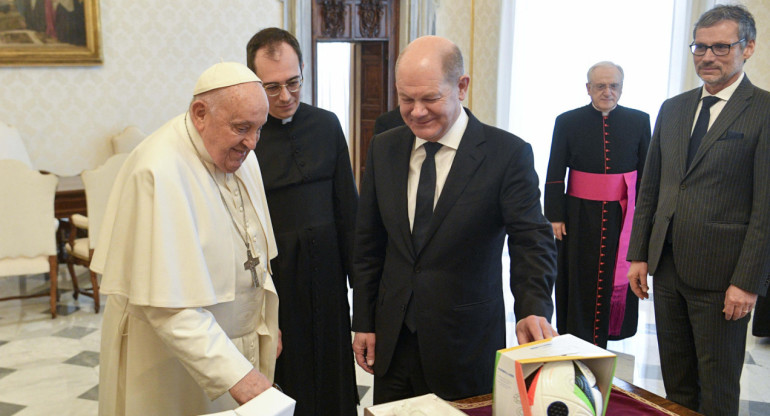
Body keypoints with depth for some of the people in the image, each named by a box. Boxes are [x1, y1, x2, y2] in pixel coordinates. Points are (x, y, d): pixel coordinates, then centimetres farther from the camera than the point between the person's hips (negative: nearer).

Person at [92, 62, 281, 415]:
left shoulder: (240, 156, 0)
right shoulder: (159, 172, -25)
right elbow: (168, 303, -29)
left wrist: (265, 325, 14)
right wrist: (234, 373, -31)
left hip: (237, 343, 7)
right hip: (172, 357, -7)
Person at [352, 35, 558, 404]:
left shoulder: (508, 153, -11)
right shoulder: (383, 149, 2)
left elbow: (532, 240, -13)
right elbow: (368, 244, 7)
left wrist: (534, 309, -31)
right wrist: (363, 323, 7)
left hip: (467, 346, -3)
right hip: (392, 340, 4)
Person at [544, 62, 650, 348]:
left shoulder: (639, 122, 2)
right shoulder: (567, 122, -1)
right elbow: (554, 175, 0)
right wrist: (555, 216, -5)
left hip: (622, 217, 1)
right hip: (580, 217, -1)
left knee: (616, 279, 8)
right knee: (579, 281, 5)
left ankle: (605, 339, 23)